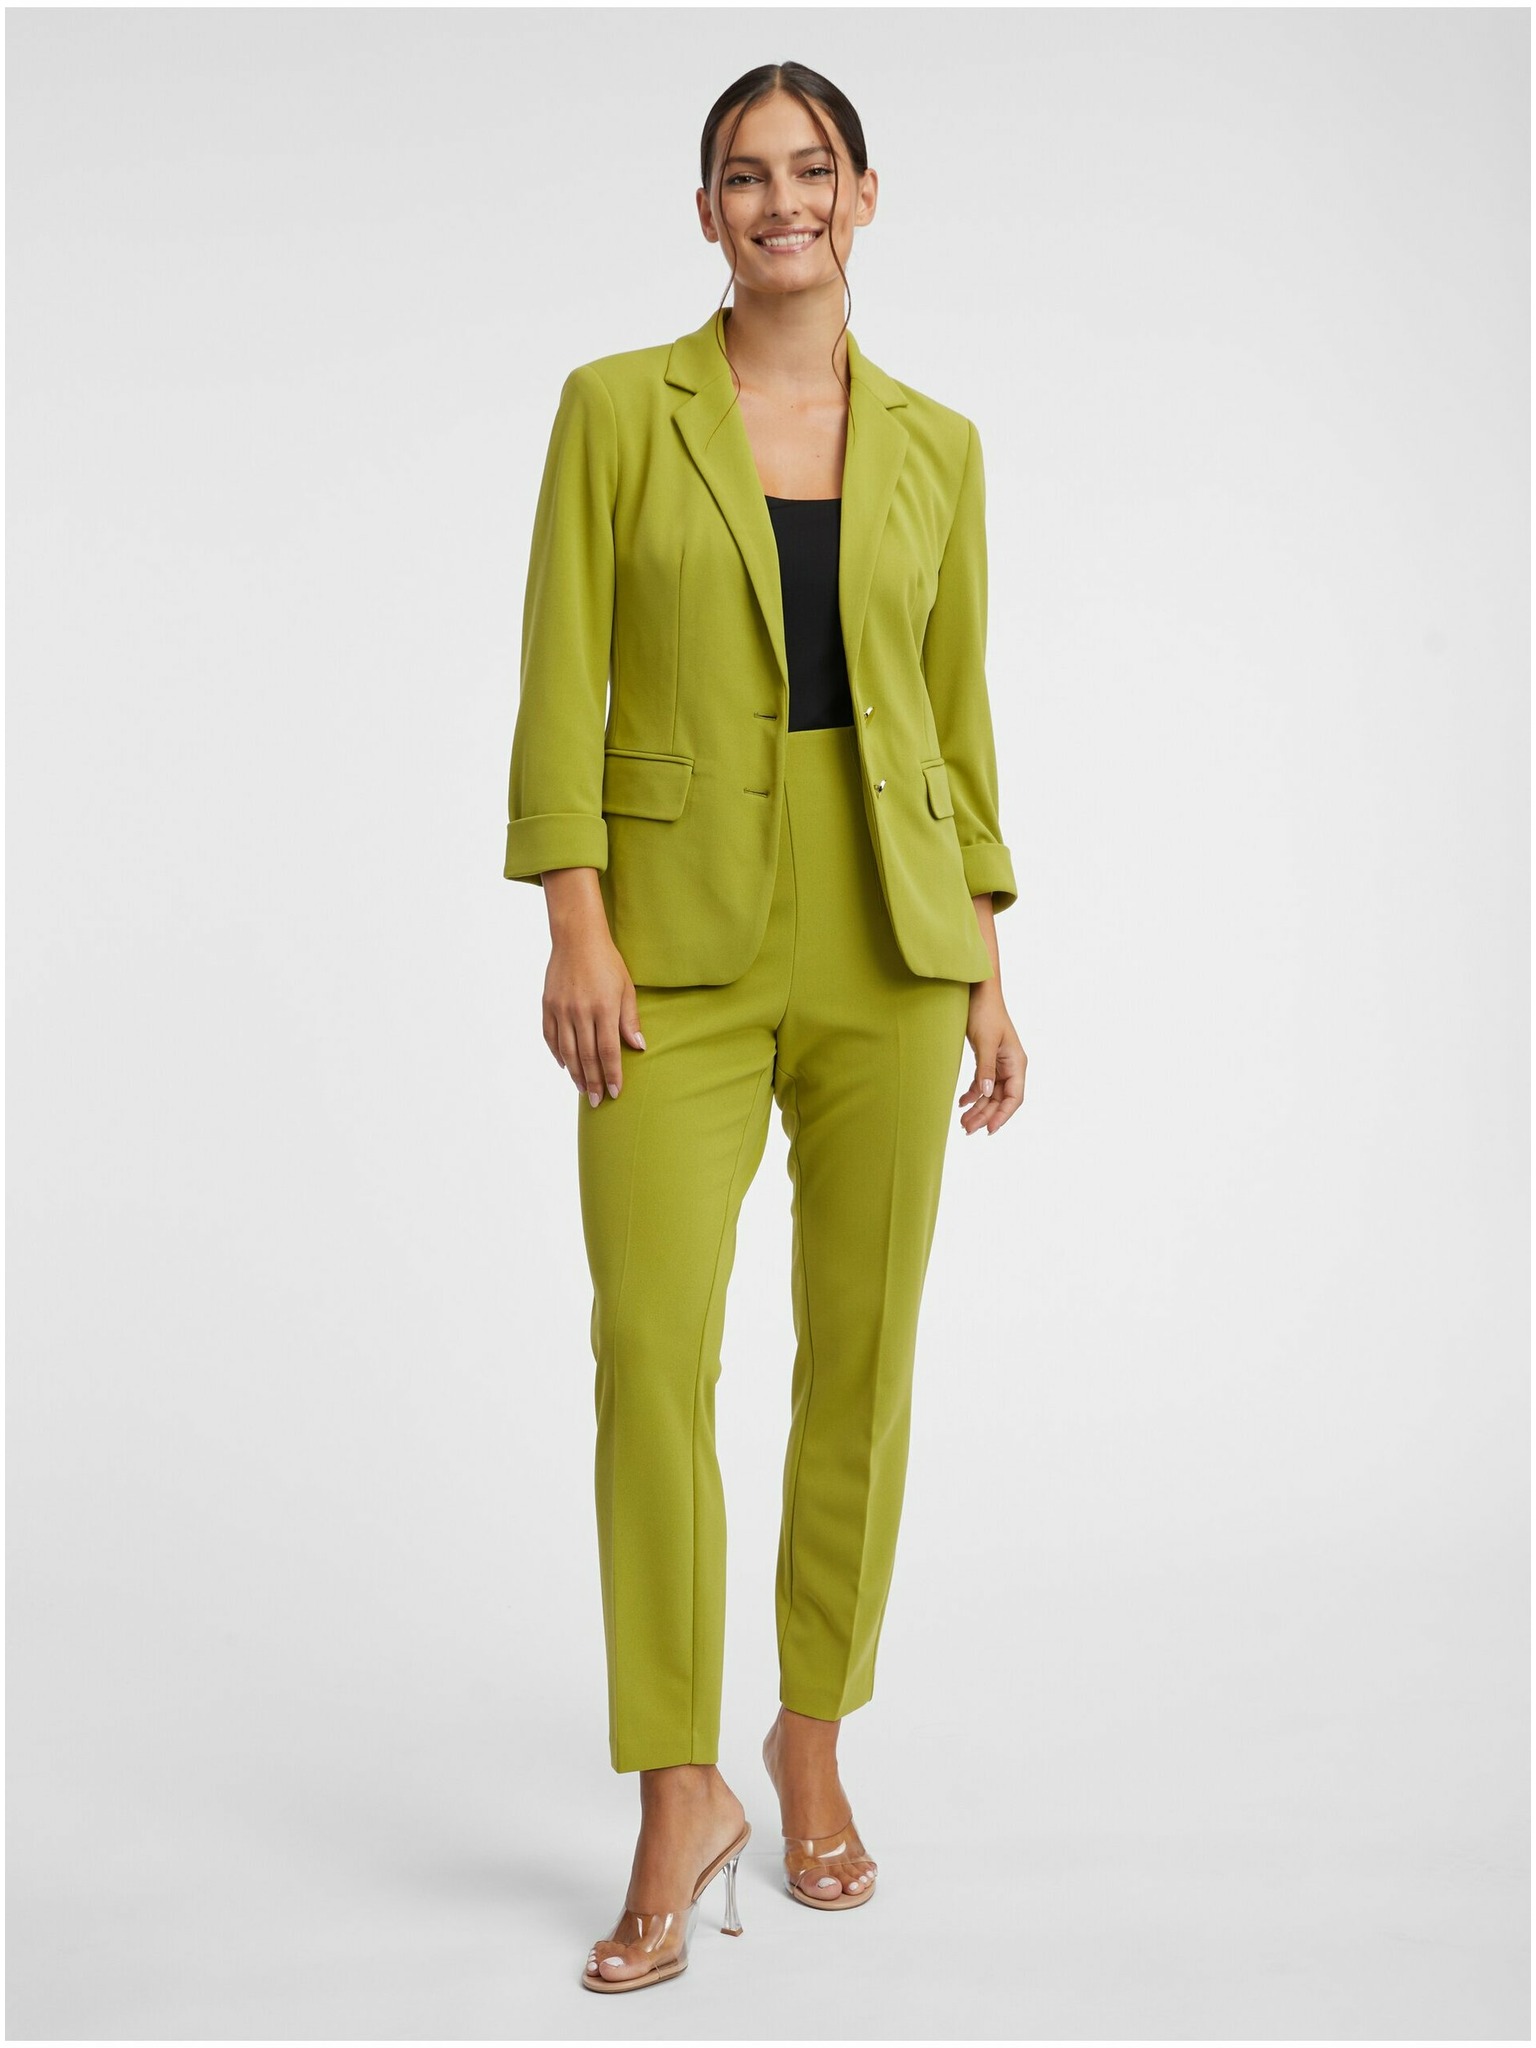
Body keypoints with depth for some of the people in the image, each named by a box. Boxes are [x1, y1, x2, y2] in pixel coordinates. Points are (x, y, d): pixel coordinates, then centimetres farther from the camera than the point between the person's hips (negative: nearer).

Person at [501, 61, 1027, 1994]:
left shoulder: (935, 444, 10)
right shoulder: (616, 406, 3)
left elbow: (956, 713, 12)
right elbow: (561, 679, -2)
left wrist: (987, 970, 8)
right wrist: (573, 923, -11)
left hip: (887, 940, 3)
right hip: (680, 939, -2)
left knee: (862, 1354, 7)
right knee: (653, 1344, -11)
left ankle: (814, 1740, 26)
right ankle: (679, 1793, 3)